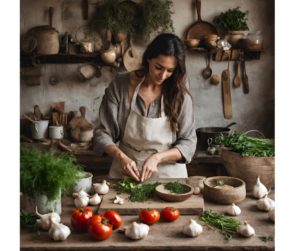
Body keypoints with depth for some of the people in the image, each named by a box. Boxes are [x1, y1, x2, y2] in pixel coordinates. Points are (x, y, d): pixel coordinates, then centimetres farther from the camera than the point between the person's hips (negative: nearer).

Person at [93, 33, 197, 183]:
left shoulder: (180, 93, -3)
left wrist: (156, 158, -17)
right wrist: (121, 156, -19)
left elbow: (188, 143, -1)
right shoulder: (120, 86, -4)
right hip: (126, 172, 0)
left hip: (168, 173, 0)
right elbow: (103, 133, -1)